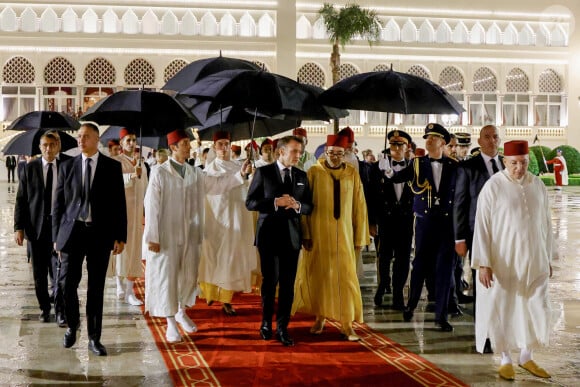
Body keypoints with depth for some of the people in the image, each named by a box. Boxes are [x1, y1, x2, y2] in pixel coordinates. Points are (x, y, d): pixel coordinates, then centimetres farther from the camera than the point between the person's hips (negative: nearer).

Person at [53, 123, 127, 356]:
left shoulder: (112, 167, 2)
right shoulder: (67, 166, 6)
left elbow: (119, 204, 2)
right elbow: (58, 204, 7)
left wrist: (120, 236, -3)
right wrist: (56, 236, 3)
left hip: (100, 234, -1)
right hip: (72, 231, 1)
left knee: (96, 288, 4)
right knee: (68, 284, -1)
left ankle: (94, 338, 15)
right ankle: (72, 326, 26)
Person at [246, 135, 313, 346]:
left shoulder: (302, 176, 10)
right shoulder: (263, 172, -1)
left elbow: (309, 206, 11)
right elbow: (250, 202, -5)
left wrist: (297, 205, -11)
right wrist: (275, 202, -17)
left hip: (292, 236, 3)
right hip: (269, 234, -3)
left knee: (288, 284, 4)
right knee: (270, 280, 4)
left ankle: (282, 328, 13)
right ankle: (266, 323, 24)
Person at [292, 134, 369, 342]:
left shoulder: (352, 174, 2)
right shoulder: (314, 172, -2)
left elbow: (359, 207, 4)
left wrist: (360, 238, 3)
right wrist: (306, 234, -8)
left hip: (343, 234, 1)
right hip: (318, 233, -1)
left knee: (346, 277, 0)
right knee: (318, 276, 8)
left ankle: (347, 324, 6)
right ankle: (320, 317, 23)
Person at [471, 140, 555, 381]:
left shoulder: (538, 185, 3)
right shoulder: (493, 187, -11)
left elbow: (545, 223, 9)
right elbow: (482, 226, -12)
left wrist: (548, 258, 11)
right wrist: (483, 263, -16)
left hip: (534, 260, 4)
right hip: (503, 261, -4)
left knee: (536, 309, 9)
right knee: (503, 310, 5)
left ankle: (526, 357, 26)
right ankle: (506, 360, 21)